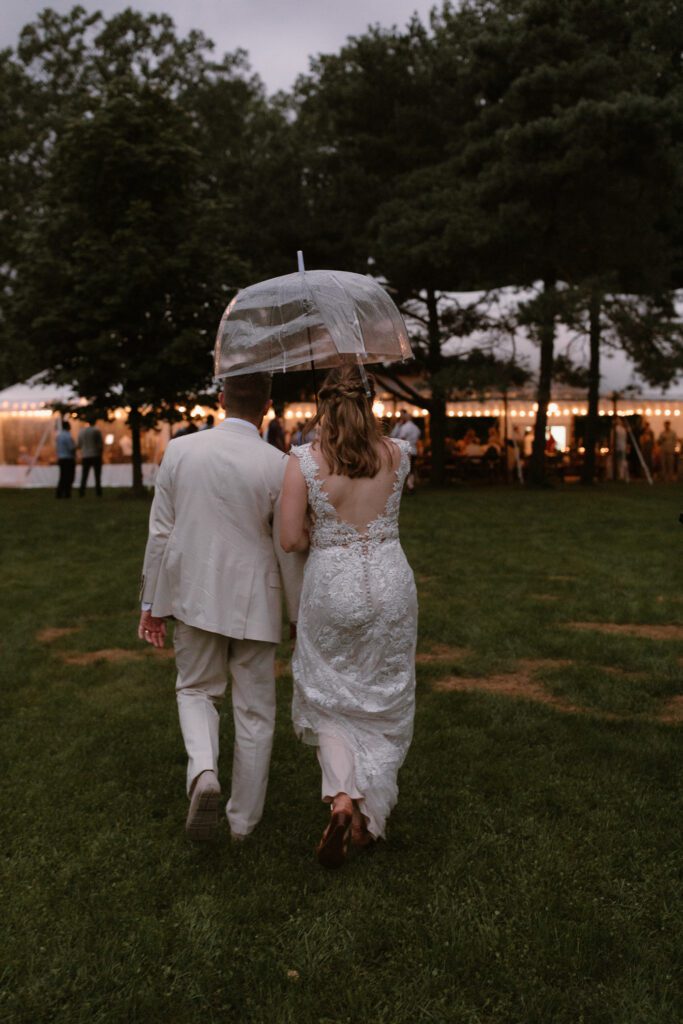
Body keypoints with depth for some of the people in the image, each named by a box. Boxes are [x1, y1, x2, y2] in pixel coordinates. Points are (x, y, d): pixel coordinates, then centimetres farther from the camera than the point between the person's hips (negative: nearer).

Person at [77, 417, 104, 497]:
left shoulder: (82, 431, 5)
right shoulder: (96, 431, -7)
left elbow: (78, 445, 7)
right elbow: (101, 444, -9)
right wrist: (100, 454, 3)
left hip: (85, 457, 3)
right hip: (95, 456, -3)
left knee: (84, 476, 6)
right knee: (97, 476, 2)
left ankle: (81, 492, -2)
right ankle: (98, 492, -2)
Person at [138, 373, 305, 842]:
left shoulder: (180, 450, -6)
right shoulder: (277, 465, -13)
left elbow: (161, 534, -2)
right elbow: (289, 550, -8)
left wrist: (153, 603, 8)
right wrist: (302, 614, 5)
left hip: (195, 597, 2)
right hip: (253, 602, -2)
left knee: (197, 691, 23)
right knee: (254, 711, 14)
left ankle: (203, 770, -3)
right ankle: (245, 817, 25)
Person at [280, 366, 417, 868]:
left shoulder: (304, 460, -10)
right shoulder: (397, 454, -2)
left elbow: (291, 539, -10)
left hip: (331, 587, -2)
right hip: (390, 585, 2)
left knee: (328, 698, 17)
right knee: (383, 701, 18)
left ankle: (342, 798, -2)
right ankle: (369, 816, 27)